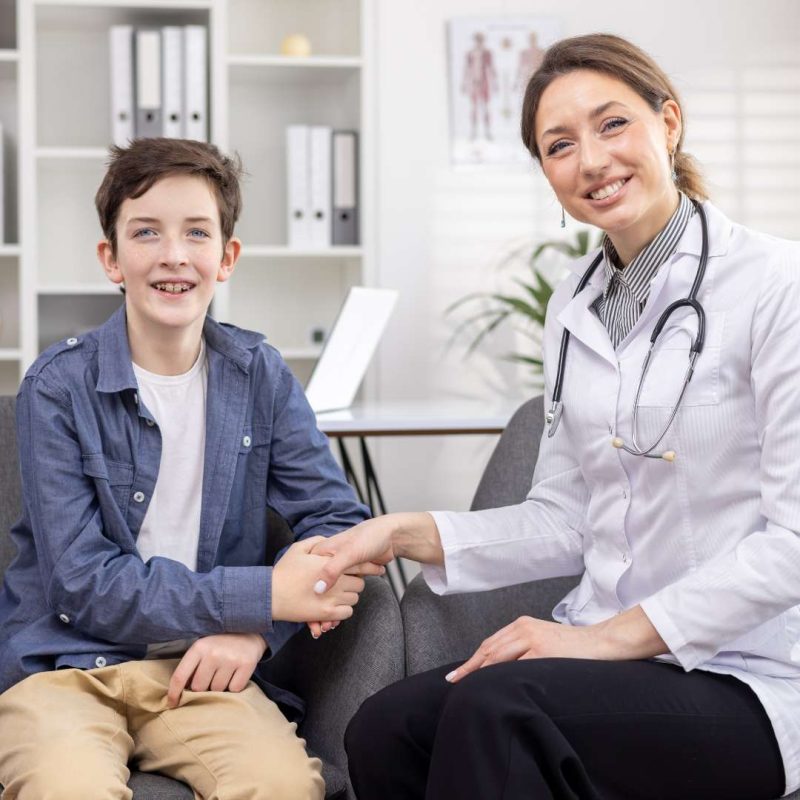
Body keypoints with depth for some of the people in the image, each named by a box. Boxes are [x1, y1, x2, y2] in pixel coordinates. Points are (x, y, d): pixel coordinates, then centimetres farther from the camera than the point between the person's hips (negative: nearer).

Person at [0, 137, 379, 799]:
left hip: (200, 668, 2)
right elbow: (86, 585, -11)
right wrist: (262, 595, -17)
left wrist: (254, 629, -14)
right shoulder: (59, 388, -5)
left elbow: (340, 519, 4)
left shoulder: (260, 375, 6)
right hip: (64, 664, -2)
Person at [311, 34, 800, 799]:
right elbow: (565, 518, 12)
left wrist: (613, 634, -17)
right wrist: (408, 534, -2)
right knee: (385, 729, -21)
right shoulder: (573, 307, 11)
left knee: (493, 709, -31)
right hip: (607, 651, 5)